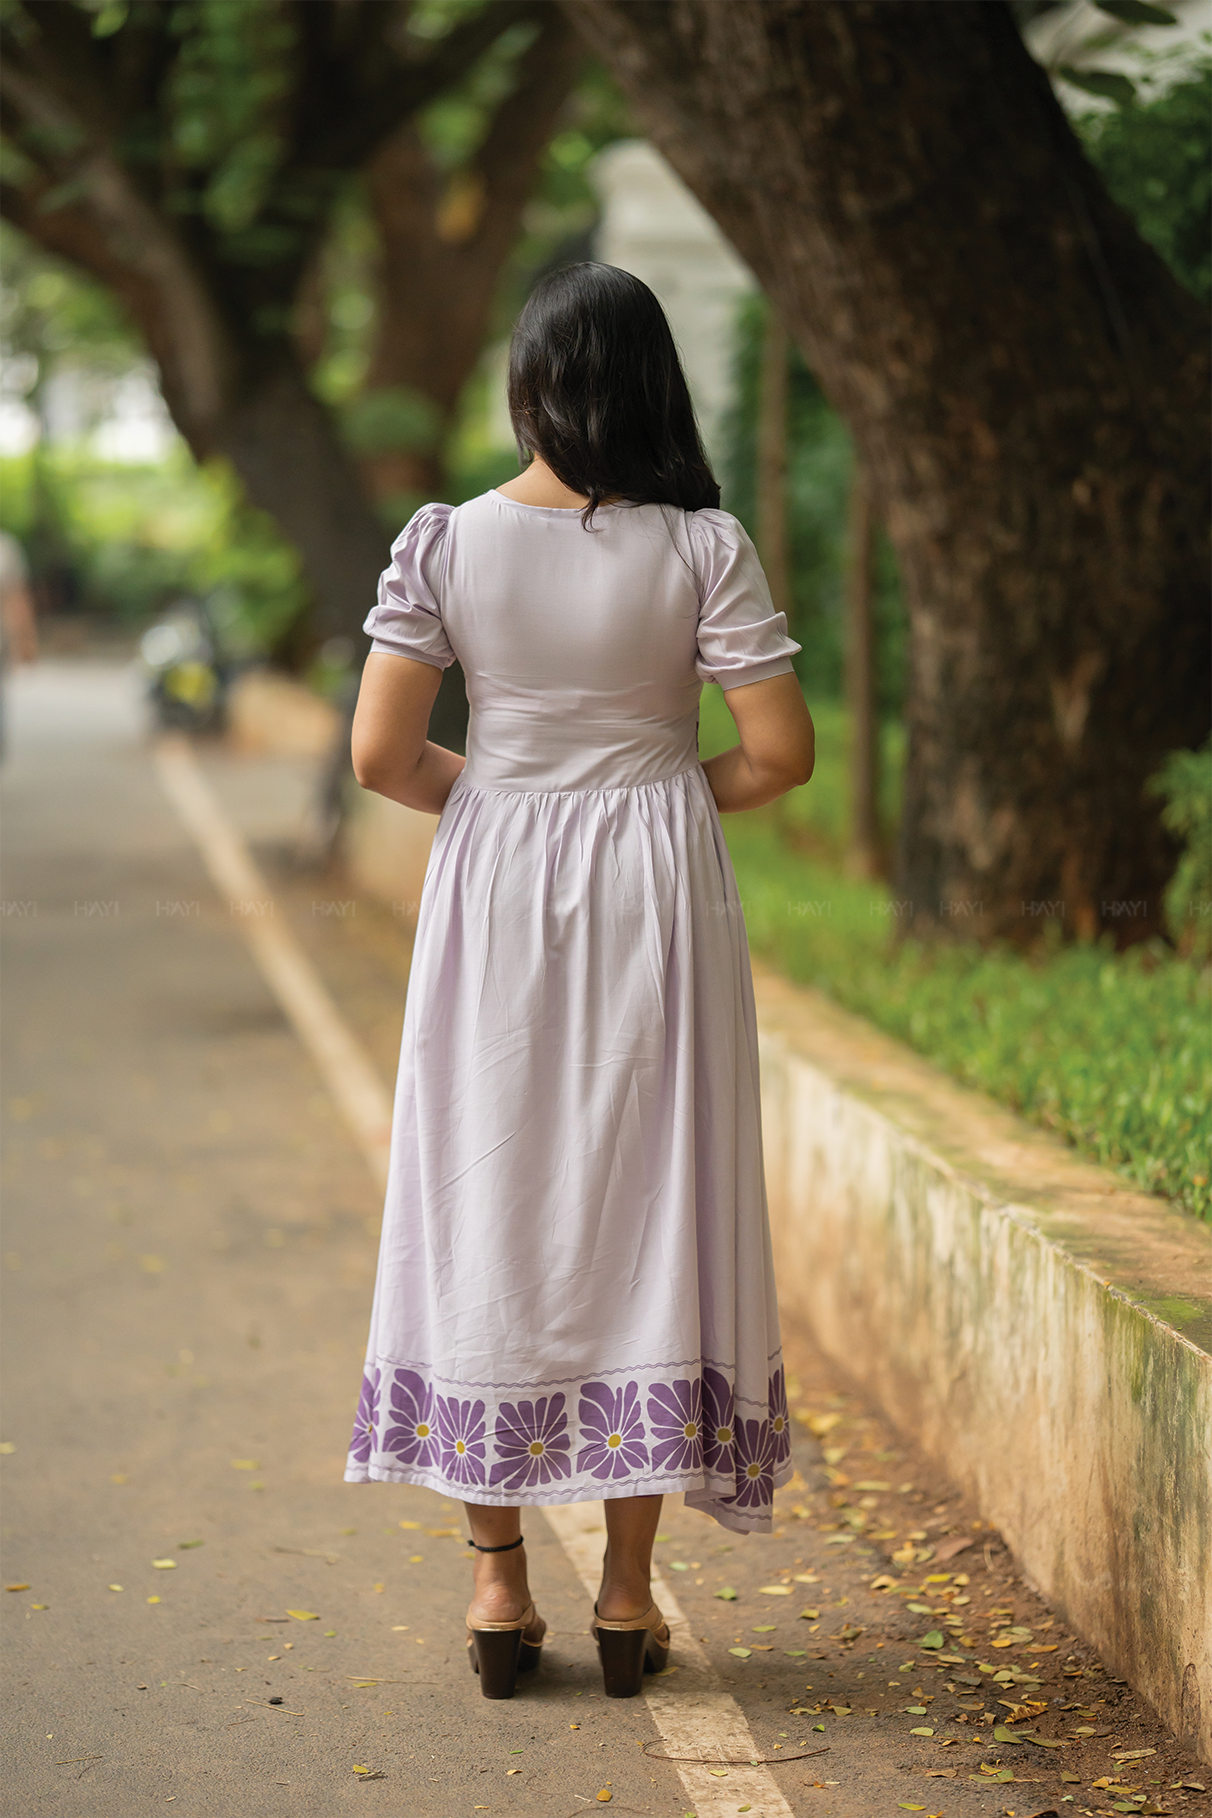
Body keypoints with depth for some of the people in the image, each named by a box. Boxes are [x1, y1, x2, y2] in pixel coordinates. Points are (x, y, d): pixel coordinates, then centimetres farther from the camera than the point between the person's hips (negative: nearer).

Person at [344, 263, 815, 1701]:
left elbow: (380, 754, -7)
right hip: (655, 893, -1)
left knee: (490, 1202, 9)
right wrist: (685, 791, 10)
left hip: (494, 886, 1)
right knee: (645, 1204, 7)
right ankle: (628, 1593, 11)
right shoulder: (702, 546, -8)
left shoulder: (442, 543, -6)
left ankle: (498, 1581, 14)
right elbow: (781, 751, -10)